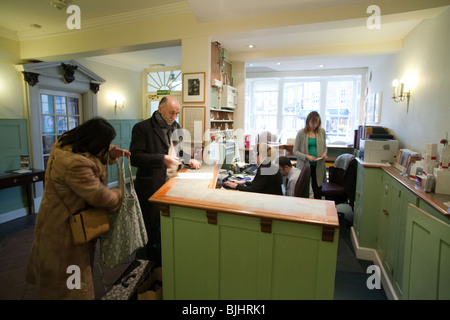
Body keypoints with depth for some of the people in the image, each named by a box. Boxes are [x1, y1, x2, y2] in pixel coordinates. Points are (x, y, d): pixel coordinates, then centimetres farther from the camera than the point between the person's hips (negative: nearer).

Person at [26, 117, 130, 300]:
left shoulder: (68, 144, -5)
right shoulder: (74, 165, -36)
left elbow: (95, 153, 14)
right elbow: (98, 196, -30)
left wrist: (111, 153, -7)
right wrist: (119, 196, -10)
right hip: (64, 227, -10)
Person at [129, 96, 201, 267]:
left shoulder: (175, 126, 13)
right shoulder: (142, 128, -9)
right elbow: (135, 157, -17)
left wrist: (189, 159, 8)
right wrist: (163, 159, -25)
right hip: (152, 187, -6)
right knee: (152, 226, 8)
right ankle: (153, 264, 30)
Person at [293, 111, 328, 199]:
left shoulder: (322, 132, 8)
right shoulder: (301, 133, -2)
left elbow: (324, 147, 20)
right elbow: (295, 151, -1)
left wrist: (324, 153, -2)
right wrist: (306, 156, -16)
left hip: (318, 166, 3)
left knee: (317, 193, 3)